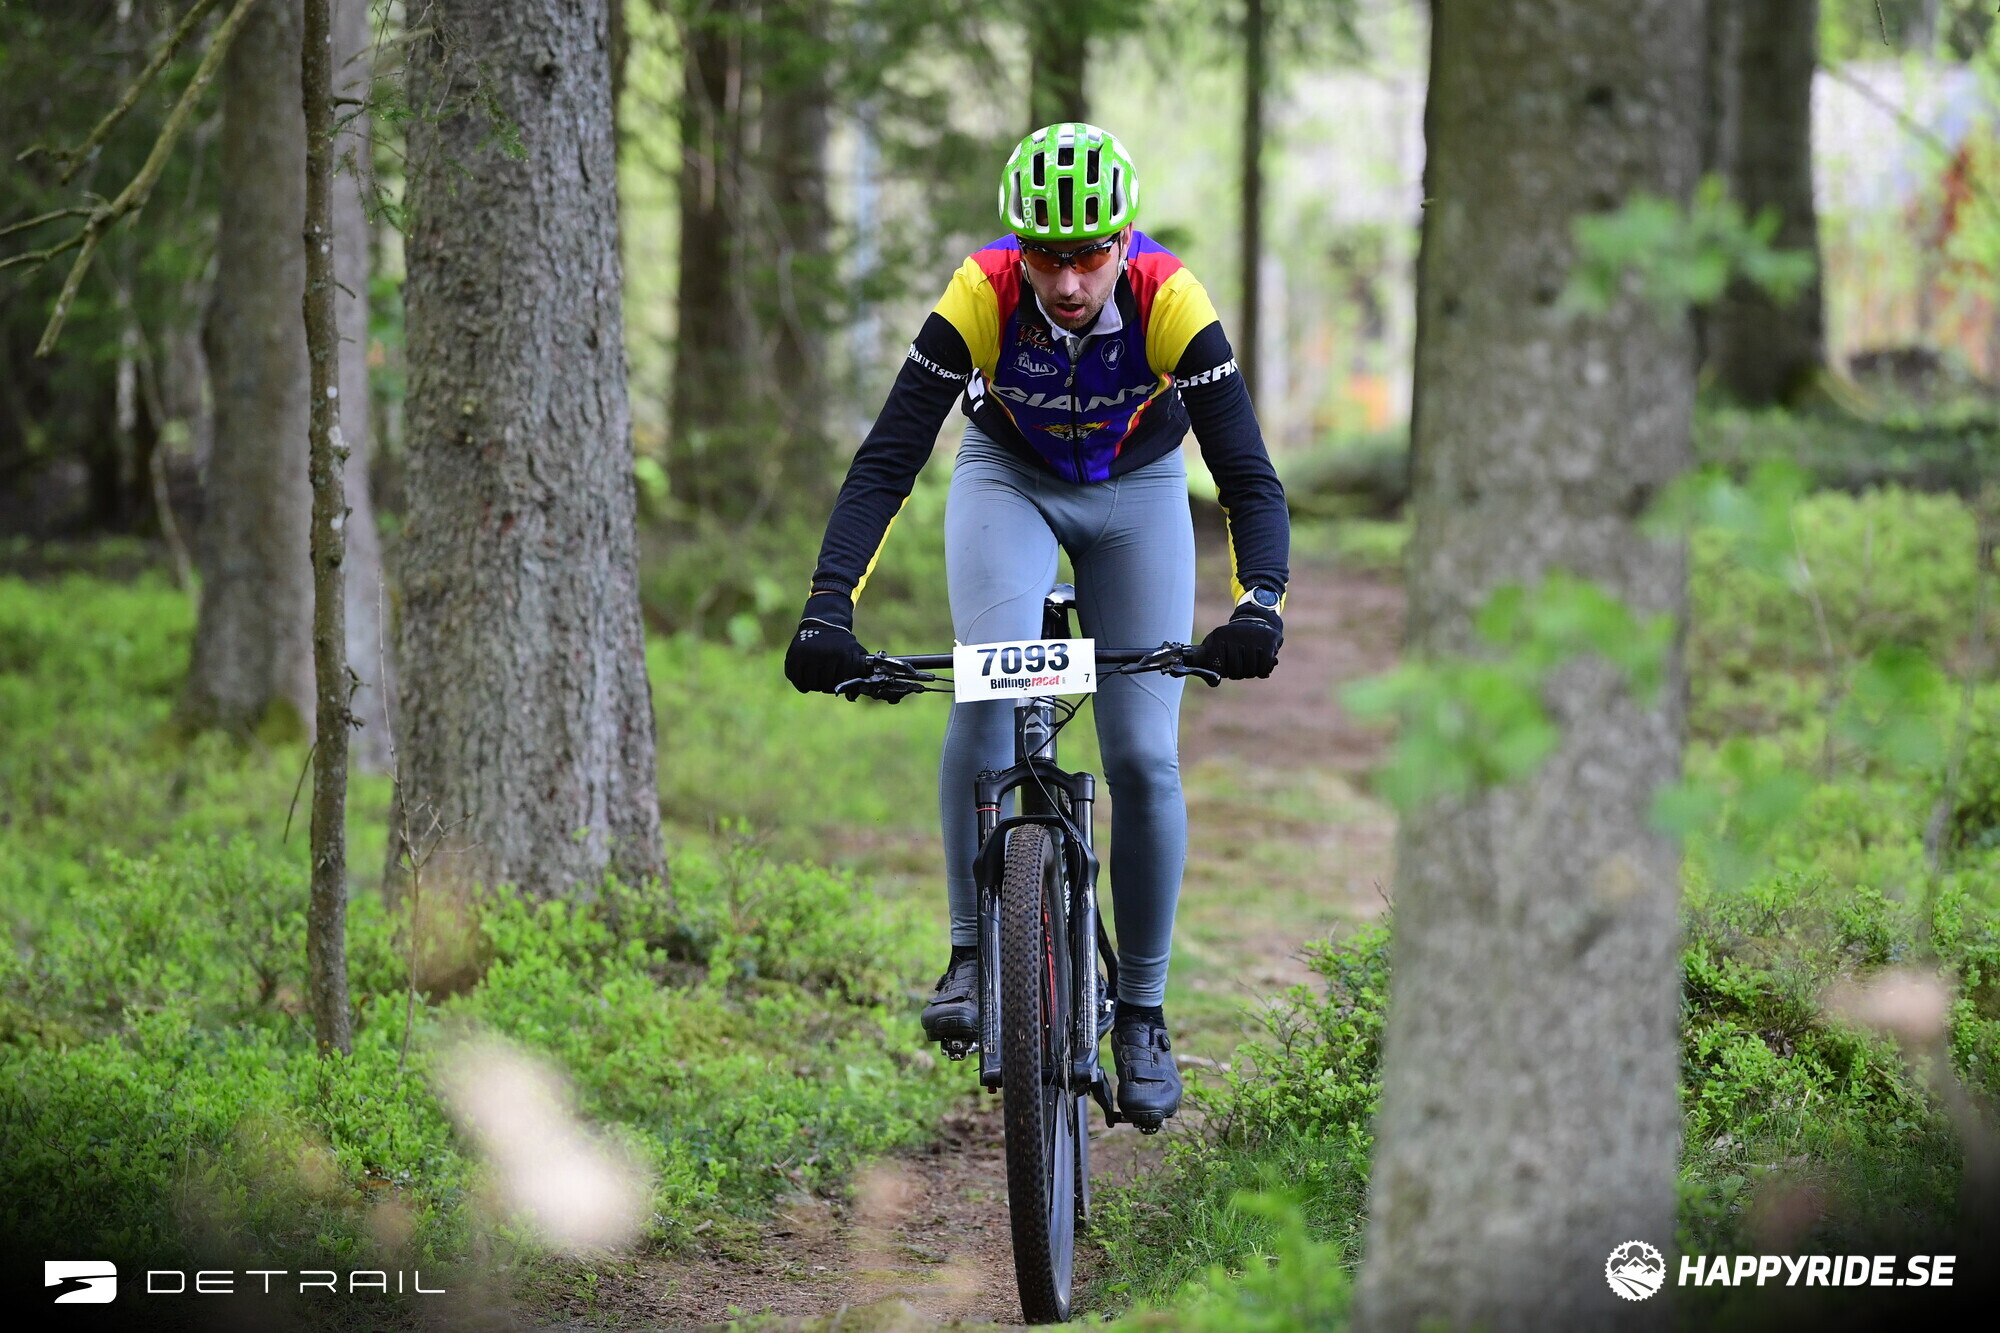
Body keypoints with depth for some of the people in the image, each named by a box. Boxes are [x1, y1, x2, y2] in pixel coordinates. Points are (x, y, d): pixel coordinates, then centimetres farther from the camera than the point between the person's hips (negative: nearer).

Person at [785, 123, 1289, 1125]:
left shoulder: (1171, 304, -32)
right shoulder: (979, 298, -31)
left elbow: (1248, 476, -31)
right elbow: (883, 465, -31)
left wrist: (1258, 603, -49)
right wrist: (828, 610, -43)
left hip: (1138, 490, 0)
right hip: (1008, 478, 0)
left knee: (1144, 757, -8)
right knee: (989, 696, -27)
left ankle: (1141, 1014, 6)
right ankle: (973, 956, -17)